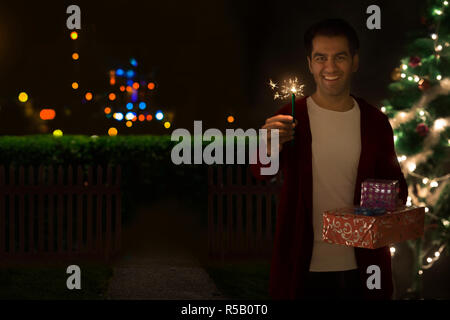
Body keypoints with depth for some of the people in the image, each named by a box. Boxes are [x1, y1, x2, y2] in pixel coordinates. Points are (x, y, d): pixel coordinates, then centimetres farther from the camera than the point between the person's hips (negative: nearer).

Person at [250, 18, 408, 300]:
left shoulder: (375, 122, 2)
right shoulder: (290, 118, -4)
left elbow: (394, 183, 12)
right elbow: (261, 173, -17)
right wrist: (268, 149, -40)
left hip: (361, 267, 2)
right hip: (303, 267, -2)